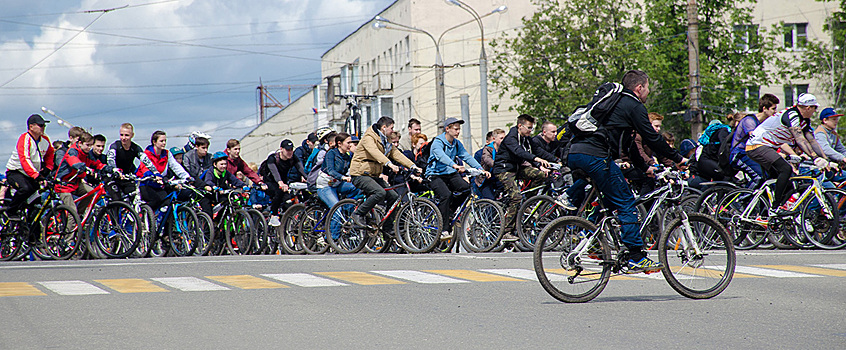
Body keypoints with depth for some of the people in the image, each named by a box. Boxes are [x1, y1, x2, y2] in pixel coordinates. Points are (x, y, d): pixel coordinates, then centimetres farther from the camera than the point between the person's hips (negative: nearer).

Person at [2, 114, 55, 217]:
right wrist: (35, 175, -44)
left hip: (30, 176, 8)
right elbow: (24, 160, -32)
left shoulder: (45, 140, 1)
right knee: (25, 188, -32)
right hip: (15, 172, -8)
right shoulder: (24, 138, -20)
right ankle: (11, 211, -13)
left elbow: (50, 155, 22)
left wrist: (47, 168, 4)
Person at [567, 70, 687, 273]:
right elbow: (652, 138, -1)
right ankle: (637, 258, -6)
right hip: (596, 157, -9)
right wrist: (677, 159, 8)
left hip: (574, 154, 9)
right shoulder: (634, 106, 2)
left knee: (611, 201, 23)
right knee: (626, 203, -3)